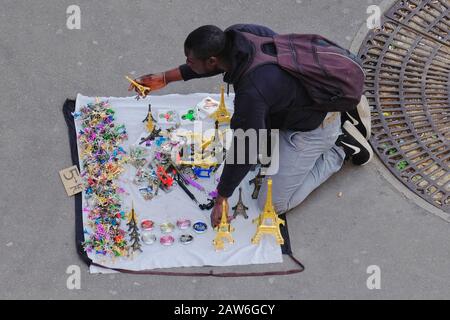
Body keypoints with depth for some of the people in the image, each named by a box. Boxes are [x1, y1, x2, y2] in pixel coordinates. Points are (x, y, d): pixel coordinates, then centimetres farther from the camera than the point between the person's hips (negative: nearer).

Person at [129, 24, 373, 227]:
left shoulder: (251, 92, -40)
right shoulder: (235, 35, -17)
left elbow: (245, 150, -29)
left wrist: (221, 198, -16)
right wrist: (165, 78, 6)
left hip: (311, 128, -8)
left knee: (273, 205, -2)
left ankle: (342, 147, 6)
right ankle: (344, 115, 21)